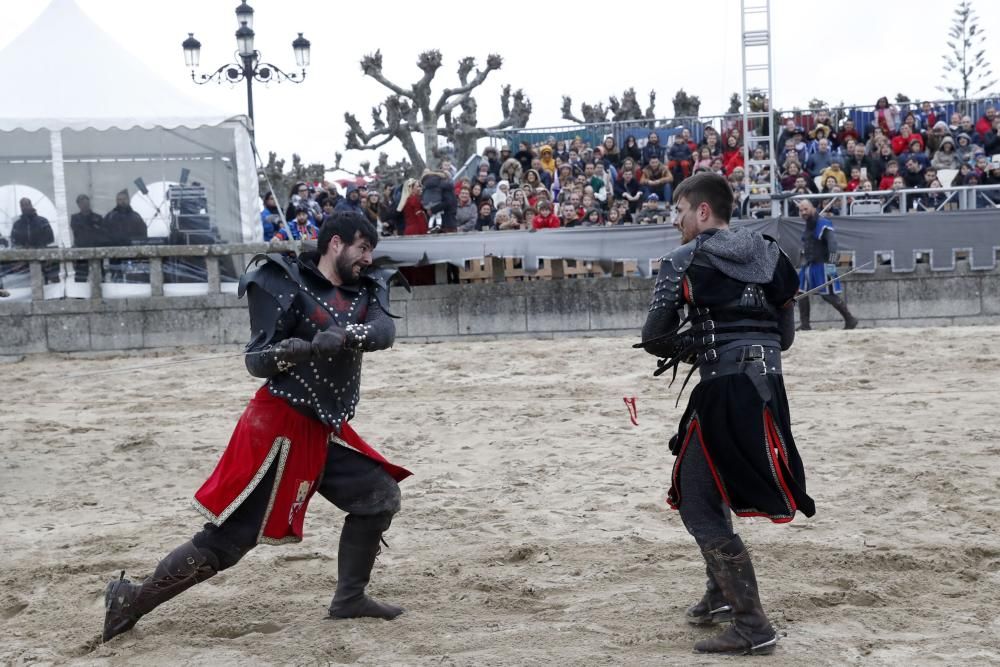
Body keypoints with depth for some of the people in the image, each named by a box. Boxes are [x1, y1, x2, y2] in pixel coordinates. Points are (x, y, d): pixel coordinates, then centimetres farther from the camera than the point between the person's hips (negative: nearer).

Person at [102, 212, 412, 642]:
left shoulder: (365, 289, 9)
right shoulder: (288, 285, -11)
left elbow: (385, 331, -12)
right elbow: (256, 362, -13)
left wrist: (344, 336, -31)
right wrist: (292, 350, -33)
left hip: (326, 431, 8)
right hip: (279, 427, -7)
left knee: (379, 496, 6)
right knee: (228, 539, -6)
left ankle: (349, 598, 18)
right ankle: (132, 600, 5)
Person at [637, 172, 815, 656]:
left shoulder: (685, 260, -5)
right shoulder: (768, 254, 13)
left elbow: (654, 338, -5)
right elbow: (785, 336, 14)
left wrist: (685, 347, 14)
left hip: (726, 393, -8)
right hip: (767, 382, 8)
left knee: (698, 506, -1)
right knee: (703, 485, 26)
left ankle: (752, 627, -4)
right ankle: (721, 594, 37)